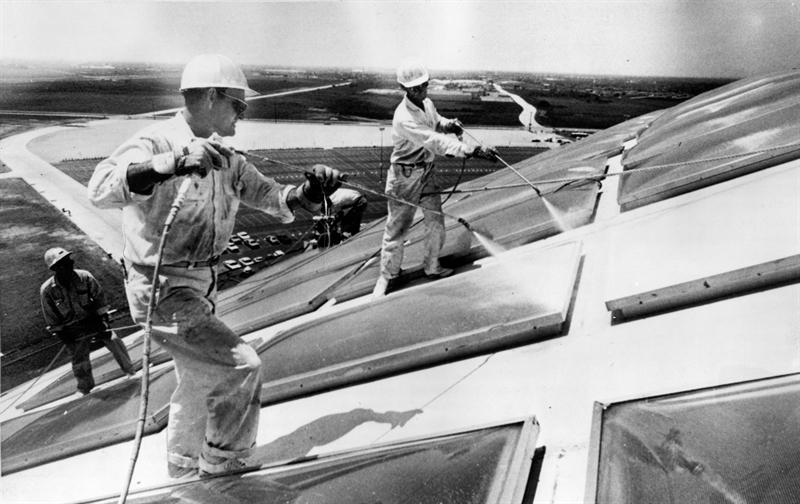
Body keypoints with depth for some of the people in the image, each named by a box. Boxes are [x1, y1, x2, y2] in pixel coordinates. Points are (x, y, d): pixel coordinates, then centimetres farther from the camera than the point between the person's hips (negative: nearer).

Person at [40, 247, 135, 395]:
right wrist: (61, 334, -3)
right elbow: (51, 319, -3)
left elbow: (99, 296, -1)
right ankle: (85, 389, 24)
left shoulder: (84, 277, -14)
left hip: (94, 319, 1)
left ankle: (130, 371, 12)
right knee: (79, 358, -1)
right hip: (73, 329, -1)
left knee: (114, 341, -8)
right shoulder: (47, 290, -15)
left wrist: (103, 316, -6)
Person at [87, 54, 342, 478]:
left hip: (202, 287, 9)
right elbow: (101, 189, -38)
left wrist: (310, 191, -11)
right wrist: (175, 161, -51)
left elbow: (276, 200, 10)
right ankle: (222, 465, 12)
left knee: (200, 379, 23)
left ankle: (184, 466, 47)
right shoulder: (155, 144, -20)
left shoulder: (226, 159, 3)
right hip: (164, 294, -9)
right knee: (241, 368, -11)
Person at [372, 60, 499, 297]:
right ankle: (388, 275, 21)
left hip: (427, 171, 7)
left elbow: (437, 122, 20)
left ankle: (432, 267, 30)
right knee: (398, 227, 3)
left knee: (436, 222, 9)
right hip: (405, 176, -7)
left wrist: (450, 124, -6)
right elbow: (436, 142, -36)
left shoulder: (427, 103, -1)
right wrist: (474, 151, -41)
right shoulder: (404, 118, -28)